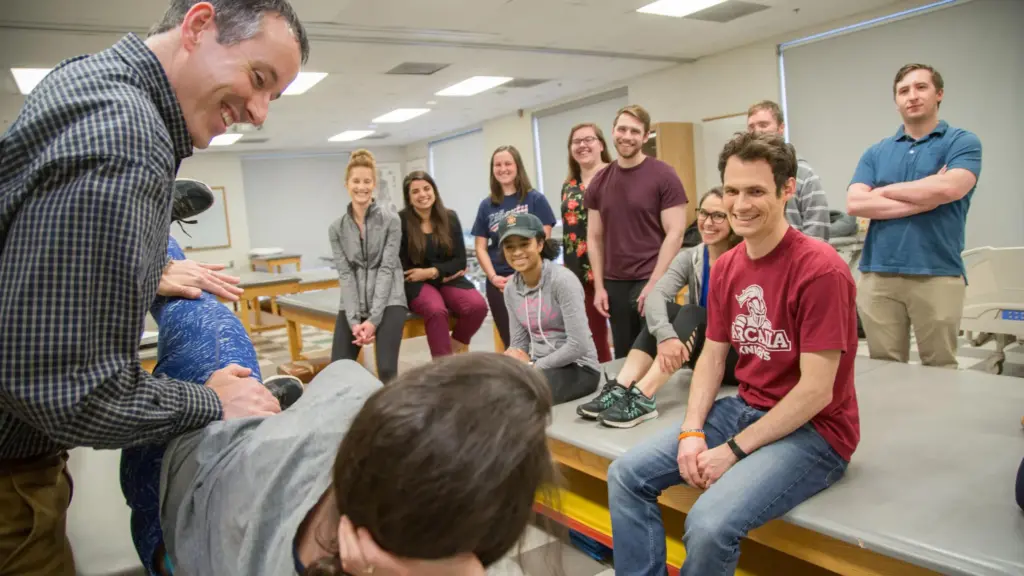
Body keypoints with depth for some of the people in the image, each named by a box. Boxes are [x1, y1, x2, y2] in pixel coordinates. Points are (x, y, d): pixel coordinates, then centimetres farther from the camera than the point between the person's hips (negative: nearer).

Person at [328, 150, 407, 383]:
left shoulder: (391, 221, -1)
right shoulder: (337, 228, 7)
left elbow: (387, 269, -8)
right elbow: (345, 275, 0)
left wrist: (373, 319, -16)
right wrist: (354, 320, -13)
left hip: (388, 301, -3)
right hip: (352, 305, 3)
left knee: (386, 369, -19)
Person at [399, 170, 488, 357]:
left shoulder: (450, 218, 6)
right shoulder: (401, 221, -6)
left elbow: (460, 260, 3)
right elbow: (402, 267, -6)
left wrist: (432, 272, -14)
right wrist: (445, 273, -6)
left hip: (449, 280, 4)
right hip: (417, 284, -3)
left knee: (478, 306, -26)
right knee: (437, 311, -36)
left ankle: (457, 345, 2)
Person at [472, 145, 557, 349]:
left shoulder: (535, 199, 2)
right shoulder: (487, 206, 11)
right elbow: (481, 247, 10)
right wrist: (493, 276, -5)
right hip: (498, 283, 3)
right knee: (510, 342, 8)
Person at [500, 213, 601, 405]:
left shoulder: (563, 280, -17)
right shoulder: (511, 288, 4)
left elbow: (578, 345, -22)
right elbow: (519, 341, 9)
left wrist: (533, 365, -15)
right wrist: (513, 359, -14)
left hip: (577, 367, -6)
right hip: (537, 365, 6)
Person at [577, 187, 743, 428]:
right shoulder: (690, 258, 1)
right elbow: (656, 296, -18)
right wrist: (665, 335, -37)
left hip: (739, 358, -4)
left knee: (690, 314, -30)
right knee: (665, 310, -22)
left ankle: (642, 397, -43)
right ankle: (619, 389, -35)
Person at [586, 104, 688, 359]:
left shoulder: (663, 175, -6)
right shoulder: (599, 182, 7)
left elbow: (675, 233, -10)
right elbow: (595, 237, 10)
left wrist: (654, 283, -15)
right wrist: (599, 286, 3)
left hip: (652, 282, -4)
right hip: (614, 284, 5)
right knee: (623, 358, 12)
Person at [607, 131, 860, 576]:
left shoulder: (820, 269, -20)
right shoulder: (726, 266, 4)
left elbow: (816, 392, -20)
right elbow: (712, 356, 7)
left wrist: (733, 451, -18)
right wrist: (692, 432, -8)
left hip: (813, 431, -7)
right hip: (745, 409, 7)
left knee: (710, 523, -28)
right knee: (627, 475, -3)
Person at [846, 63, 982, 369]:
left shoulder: (962, 142, 5)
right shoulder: (876, 153, 13)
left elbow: (949, 188, -14)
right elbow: (855, 203, -2)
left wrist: (883, 190, -1)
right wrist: (924, 199, -8)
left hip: (937, 275, -2)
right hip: (877, 275, 2)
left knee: (940, 370, 5)